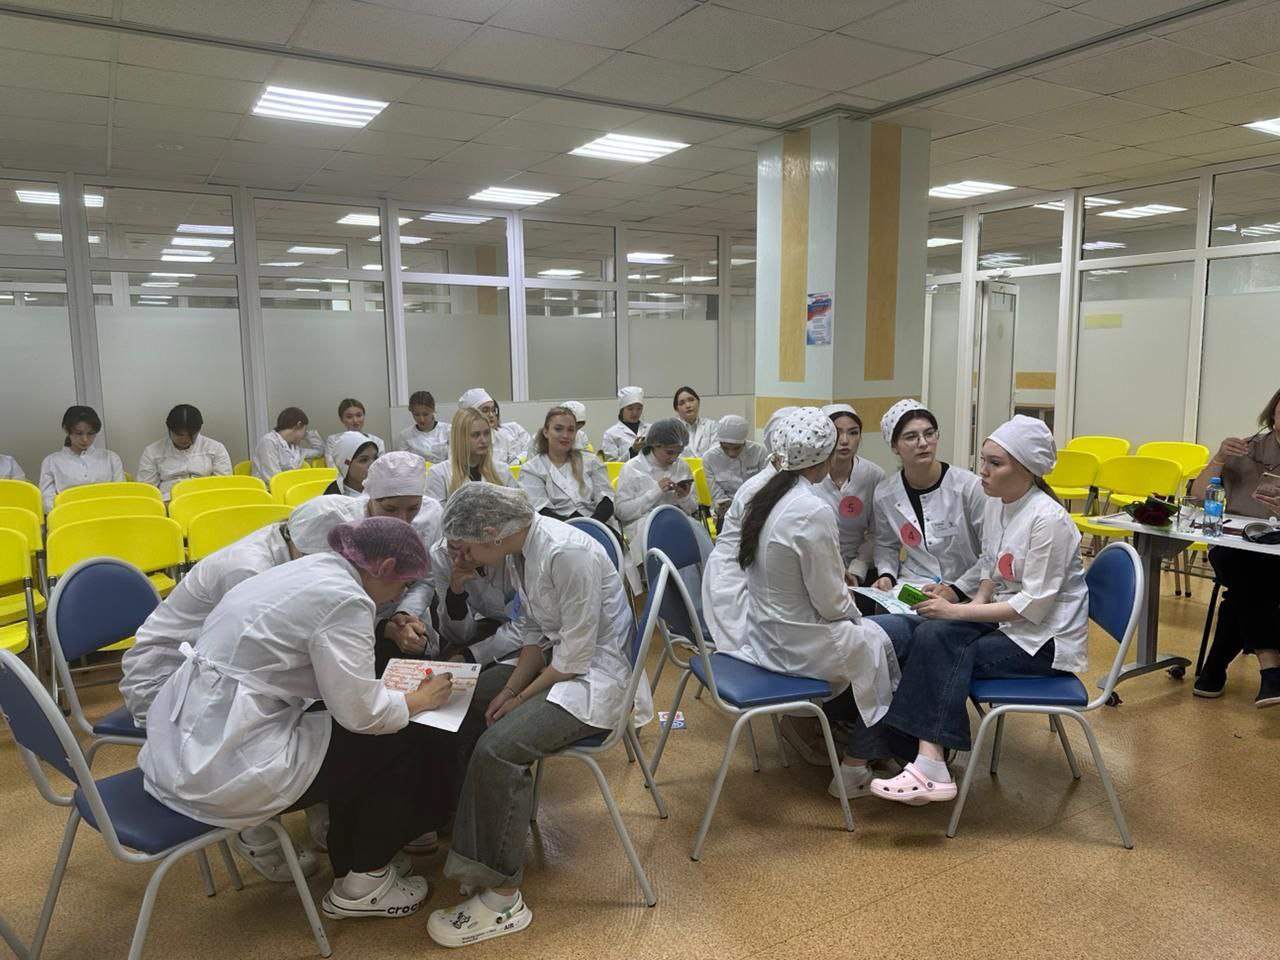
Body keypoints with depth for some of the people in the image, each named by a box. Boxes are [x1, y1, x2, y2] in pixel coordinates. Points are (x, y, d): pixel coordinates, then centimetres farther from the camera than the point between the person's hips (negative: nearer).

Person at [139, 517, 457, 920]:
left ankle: (352, 862, 33)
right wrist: (420, 698, 1)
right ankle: (362, 884, 21)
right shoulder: (344, 600, -17)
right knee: (399, 744, 5)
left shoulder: (307, 570, 11)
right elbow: (363, 713, -16)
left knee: (356, 738, 20)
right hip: (226, 766, -9)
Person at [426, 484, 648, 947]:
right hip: (556, 657, 10)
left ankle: (504, 900, -9)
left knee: (497, 749, -24)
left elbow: (577, 654, -24)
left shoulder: (567, 553, -28)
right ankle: (454, 824, 26)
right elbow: (534, 630, 7)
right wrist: (510, 687, -4)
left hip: (595, 672, -10)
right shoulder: (522, 545, -1)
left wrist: (522, 697, -12)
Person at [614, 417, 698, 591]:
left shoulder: (682, 467, 13)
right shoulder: (631, 469, 1)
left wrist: (685, 498, -7)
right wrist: (655, 492, -13)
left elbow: (693, 510, 17)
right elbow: (621, 511, -6)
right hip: (643, 528, -3)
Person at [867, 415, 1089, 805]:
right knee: (929, 634, -17)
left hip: (1045, 639, -7)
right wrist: (977, 602, -5)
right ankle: (929, 759, -19)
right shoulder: (996, 503, 4)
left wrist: (957, 612, -22)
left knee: (948, 655, -25)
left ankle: (931, 763, -18)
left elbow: (1034, 605, -22)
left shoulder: (1048, 519, -20)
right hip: (1007, 620, 7)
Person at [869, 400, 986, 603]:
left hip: (963, 597, -3)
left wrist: (957, 589, -13)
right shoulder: (884, 493, 0)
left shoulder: (969, 486, -10)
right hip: (910, 590, 3)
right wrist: (886, 575, 0)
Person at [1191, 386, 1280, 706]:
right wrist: (1219, 458, -9)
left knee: (1244, 593, -32)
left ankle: (1215, 668, -18)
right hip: (1232, 546, 1)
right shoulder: (1246, 450, 9)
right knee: (1247, 575, -34)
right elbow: (1197, 494, 6)